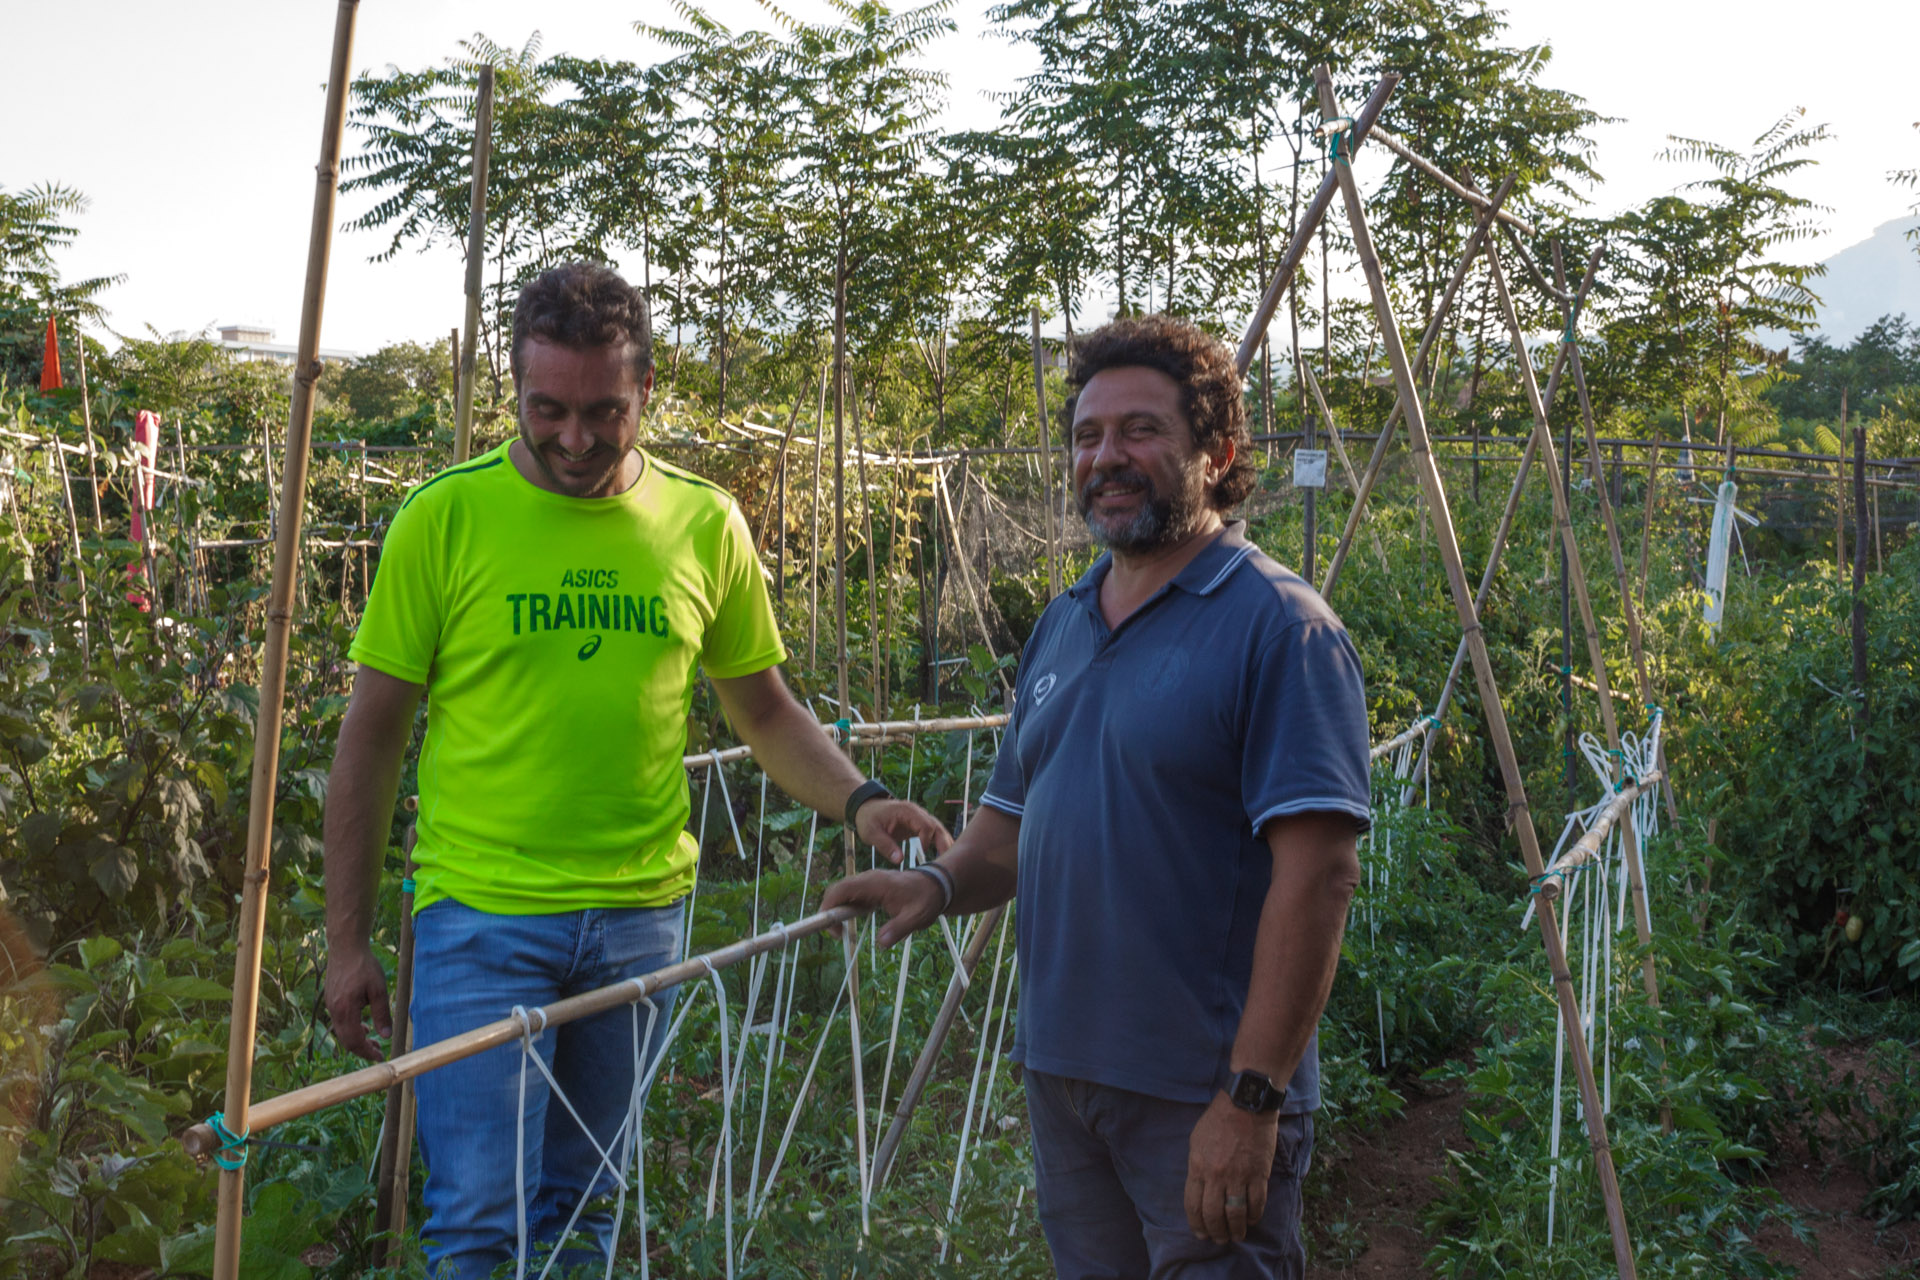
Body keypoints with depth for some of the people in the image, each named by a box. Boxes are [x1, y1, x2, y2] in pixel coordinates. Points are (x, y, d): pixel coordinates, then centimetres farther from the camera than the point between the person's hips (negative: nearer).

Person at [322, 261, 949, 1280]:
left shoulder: (704, 525, 2)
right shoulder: (444, 517, -6)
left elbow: (767, 711, 12)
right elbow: (371, 739, -1)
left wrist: (857, 799, -7)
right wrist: (347, 941, -1)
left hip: (641, 918, 3)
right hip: (482, 919, -3)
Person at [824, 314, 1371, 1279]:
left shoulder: (1279, 625, -13)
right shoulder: (1060, 626, 11)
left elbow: (1317, 874, -19)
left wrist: (1252, 1098, -23)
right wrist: (938, 884, -2)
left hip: (1203, 1097, -7)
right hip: (1060, 1072, 7)